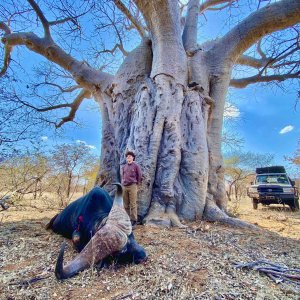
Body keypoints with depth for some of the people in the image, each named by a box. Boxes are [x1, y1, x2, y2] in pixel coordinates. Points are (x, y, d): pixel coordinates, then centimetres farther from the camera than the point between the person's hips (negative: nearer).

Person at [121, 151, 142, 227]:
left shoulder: (136, 166, 0)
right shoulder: (124, 167, 15)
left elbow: (139, 176, 2)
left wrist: (136, 184, 3)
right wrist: (123, 183, 14)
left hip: (132, 186, -5)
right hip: (124, 186, 5)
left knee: (133, 204, -5)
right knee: (126, 204, 9)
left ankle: (134, 220, 2)